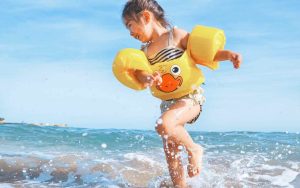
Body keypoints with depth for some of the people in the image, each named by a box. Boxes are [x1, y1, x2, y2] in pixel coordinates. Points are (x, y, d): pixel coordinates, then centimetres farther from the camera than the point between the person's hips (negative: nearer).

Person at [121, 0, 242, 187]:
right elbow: (140, 74, -4)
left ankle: (194, 149, -7)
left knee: (163, 125, -33)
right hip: (168, 101, 7)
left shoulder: (176, 35, -6)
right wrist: (147, 78, -28)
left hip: (191, 96, -7)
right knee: (171, 154, 7)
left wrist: (229, 54, -22)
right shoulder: (144, 51, 10)